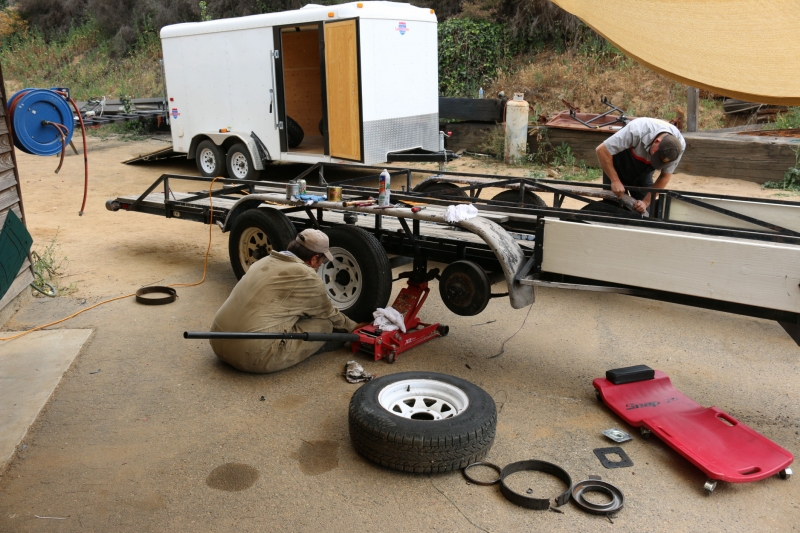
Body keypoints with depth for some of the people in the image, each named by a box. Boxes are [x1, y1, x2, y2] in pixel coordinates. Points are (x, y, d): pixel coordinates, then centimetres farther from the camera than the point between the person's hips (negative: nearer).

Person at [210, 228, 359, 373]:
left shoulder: (265, 261, 17)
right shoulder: (307, 277, -5)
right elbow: (329, 315, 13)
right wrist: (353, 328, 32)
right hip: (254, 355, -8)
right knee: (324, 324, 2)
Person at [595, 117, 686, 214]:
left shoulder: (679, 145, -25)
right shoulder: (636, 131, -39)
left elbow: (665, 176, -15)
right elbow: (602, 150, -36)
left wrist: (646, 202, -24)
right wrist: (615, 181, -37)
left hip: (643, 171, 3)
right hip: (620, 166, -3)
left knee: (644, 211, -2)